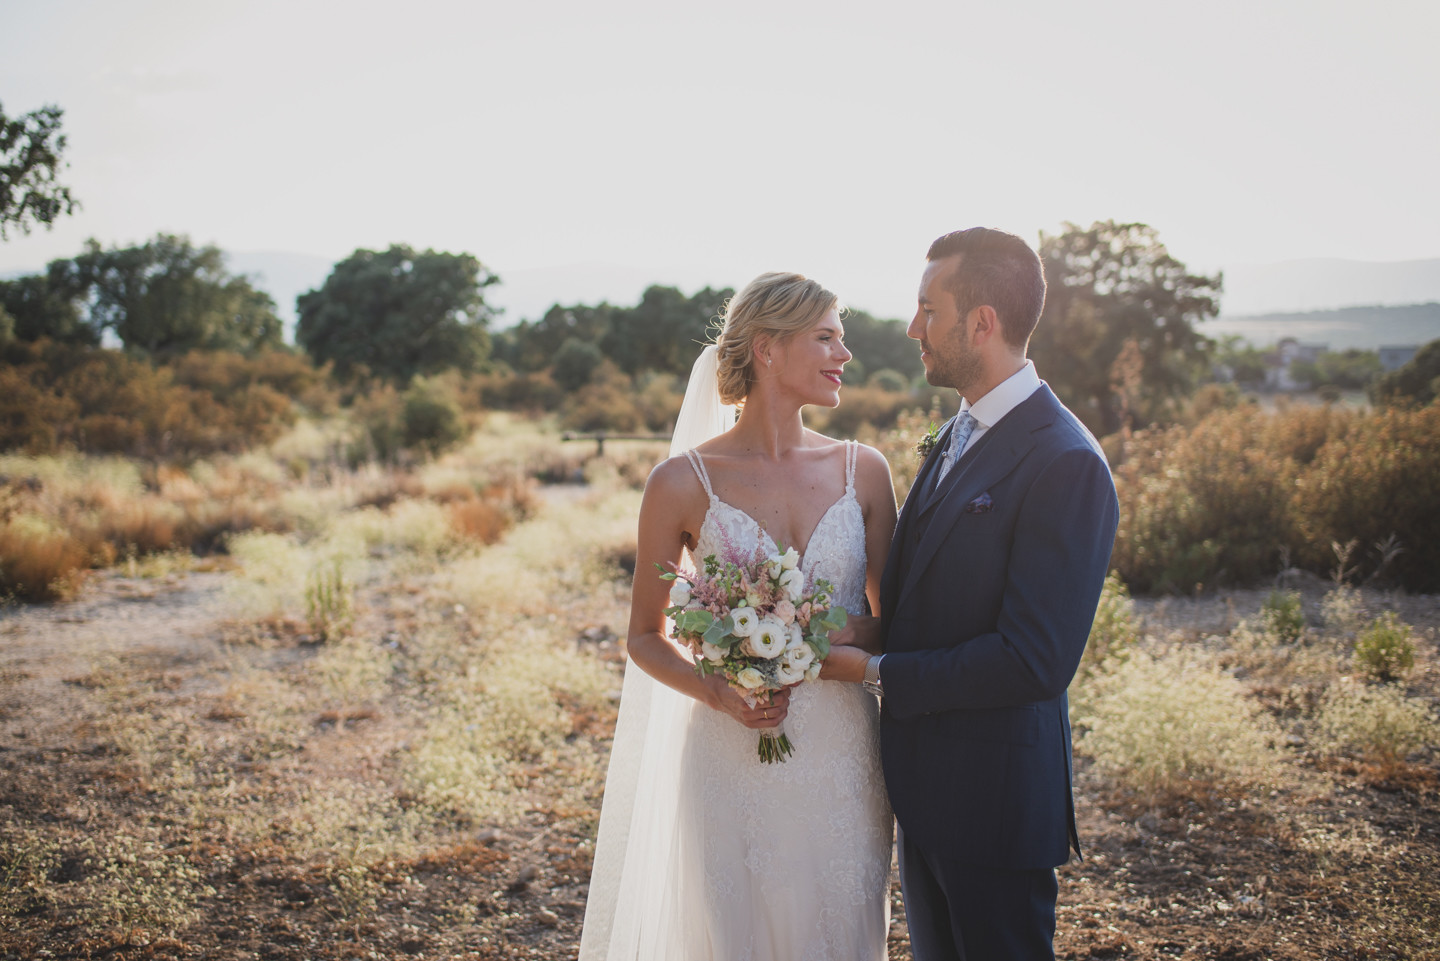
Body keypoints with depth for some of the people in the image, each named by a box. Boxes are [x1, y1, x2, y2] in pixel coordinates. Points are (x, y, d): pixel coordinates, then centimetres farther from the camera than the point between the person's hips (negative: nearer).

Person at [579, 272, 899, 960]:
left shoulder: (863, 471, 2)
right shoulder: (684, 482, -6)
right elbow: (644, 637, 1)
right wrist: (718, 694, -15)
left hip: (844, 760, 3)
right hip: (734, 766, -2)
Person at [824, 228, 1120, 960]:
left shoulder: (1065, 465, -22)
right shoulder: (956, 435, 8)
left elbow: (1035, 661, -25)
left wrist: (878, 674, -19)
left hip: (993, 797, -8)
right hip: (924, 781, 8)